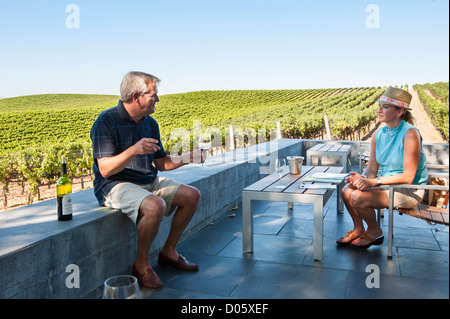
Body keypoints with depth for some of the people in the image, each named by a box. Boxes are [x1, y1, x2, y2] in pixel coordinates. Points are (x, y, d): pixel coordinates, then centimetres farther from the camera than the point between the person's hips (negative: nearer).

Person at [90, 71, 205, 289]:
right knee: (155, 205, -35)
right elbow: (105, 170, -22)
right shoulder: (106, 121, -15)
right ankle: (141, 265, -12)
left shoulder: (150, 123, 9)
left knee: (192, 195, 1)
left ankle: (169, 251, 13)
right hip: (115, 185, -8)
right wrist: (134, 150, -35)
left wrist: (188, 158, -1)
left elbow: (161, 163, 14)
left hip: (148, 182, 8)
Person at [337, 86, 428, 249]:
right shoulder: (378, 135, 2)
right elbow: (372, 169, 4)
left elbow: (408, 177, -23)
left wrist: (374, 182, -29)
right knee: (347, 191, -13)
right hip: (386, 184, 7)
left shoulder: (410, 134, -19)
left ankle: (374, 232, 5)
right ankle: (358, 229, 11)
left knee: (358, 197, -24)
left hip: (409, 191, -7)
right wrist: (363, 178, -20)